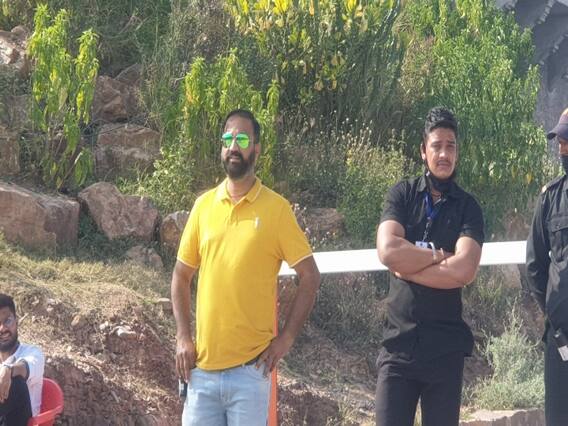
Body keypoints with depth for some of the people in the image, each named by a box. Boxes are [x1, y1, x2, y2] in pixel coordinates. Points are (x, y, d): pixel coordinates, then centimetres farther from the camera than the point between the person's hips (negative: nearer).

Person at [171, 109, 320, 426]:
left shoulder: (276, 209, -3)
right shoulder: (203, 206, 9)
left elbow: (310, 277, 0)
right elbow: (181, 277, 16)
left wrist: (286, 339, -6)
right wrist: (183, 338, 6)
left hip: (250, 368, -3)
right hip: (203, 367, 4)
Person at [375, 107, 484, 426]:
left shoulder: (468, 207, 3)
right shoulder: (402, 195, 6)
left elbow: (464, 270, -14)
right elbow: (388, 250, -12)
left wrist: (408, 266, -8)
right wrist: (440, 256, -7)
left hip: (446, 347, 0)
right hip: (399, 341, 0)